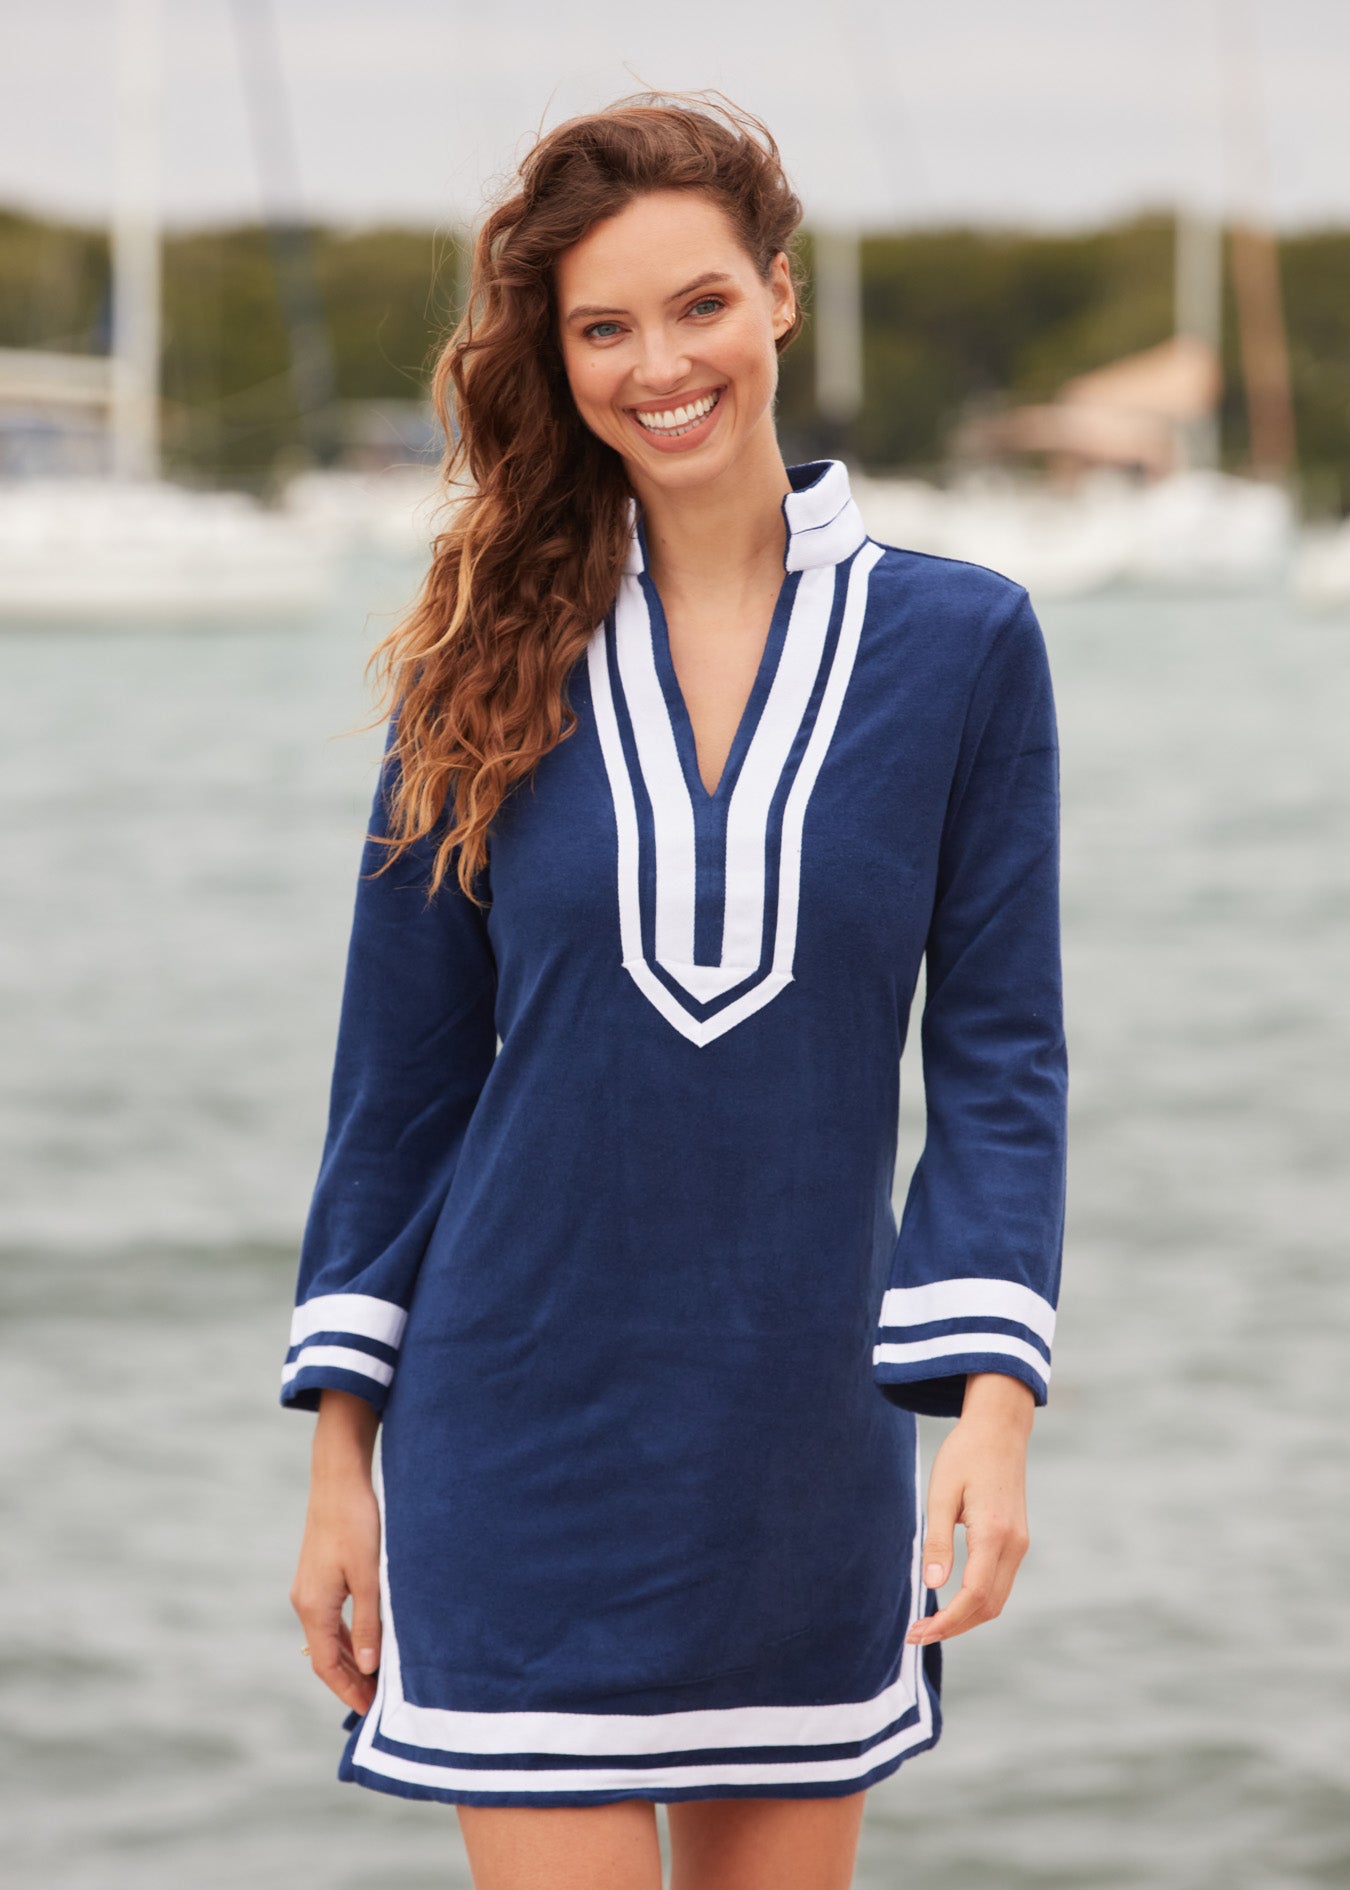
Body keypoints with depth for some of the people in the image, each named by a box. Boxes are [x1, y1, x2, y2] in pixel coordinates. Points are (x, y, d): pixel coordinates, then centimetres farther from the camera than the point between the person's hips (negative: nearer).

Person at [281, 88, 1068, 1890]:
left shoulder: (960, 643, 0)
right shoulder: (494, 659, 1)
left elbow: (1001, 1055, 0)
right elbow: (401, 1070, 5)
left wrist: (994, 1402, -11)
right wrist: (342, 1454, 3)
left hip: (804, 1453, 1)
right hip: (524, 1451, -1)